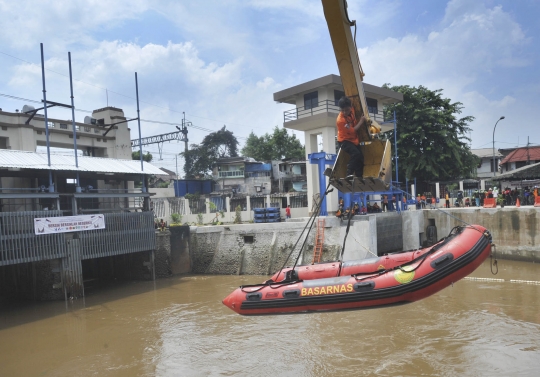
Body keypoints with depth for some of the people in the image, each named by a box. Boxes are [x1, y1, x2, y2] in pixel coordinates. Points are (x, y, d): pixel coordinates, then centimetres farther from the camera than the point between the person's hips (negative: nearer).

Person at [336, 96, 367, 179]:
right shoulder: (340, 120, -30)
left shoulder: (352, 110, -8)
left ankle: (359, 177, 13)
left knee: (360, 157, 6)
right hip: (344, 141, -8)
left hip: (354, 139, 8)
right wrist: (361, 121, -15)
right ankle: (349, 174, -25)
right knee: (356, 154, -29)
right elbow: (353, 130, -21)